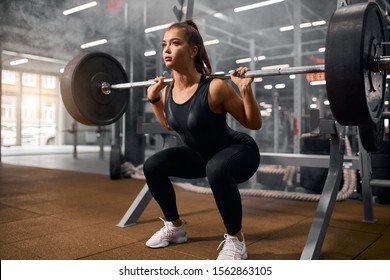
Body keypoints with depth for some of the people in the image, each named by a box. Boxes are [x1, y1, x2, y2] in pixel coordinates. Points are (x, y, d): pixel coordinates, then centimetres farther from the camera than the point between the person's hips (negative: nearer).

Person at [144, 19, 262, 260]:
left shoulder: (214, 88, -28)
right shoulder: (167, 91, -9)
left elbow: (254, 124, -18)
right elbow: (171, 123, 13)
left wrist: (246, 90, -32)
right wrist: (154, 98, 3)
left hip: (239, 152, -6)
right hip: (201, 155, 6)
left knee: (217, 170, -40)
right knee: (153, 166, -7)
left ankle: (236, 241, -16)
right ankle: (175, 227, 14)